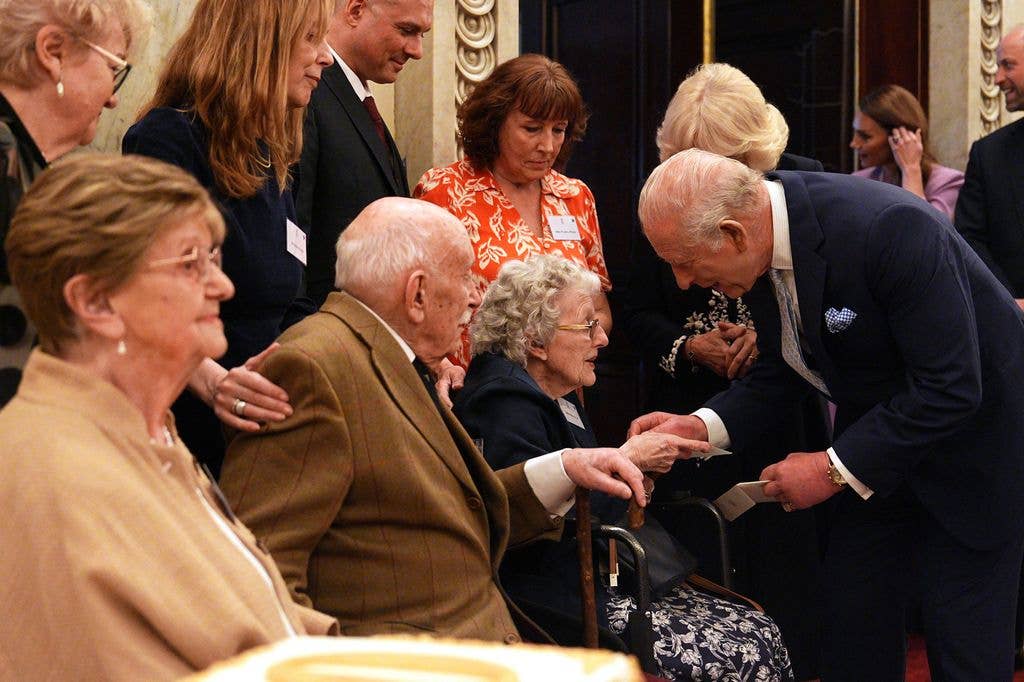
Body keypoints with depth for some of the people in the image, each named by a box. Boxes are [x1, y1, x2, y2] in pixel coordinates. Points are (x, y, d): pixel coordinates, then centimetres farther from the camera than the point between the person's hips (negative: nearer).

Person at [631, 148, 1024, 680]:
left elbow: (952, 389, -31)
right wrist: (703, 426, -12)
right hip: (874, 441, 7)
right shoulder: (766, 244, -8)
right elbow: (780, 373, 5)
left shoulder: (889, 228, -33)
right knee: (852, 637, 8)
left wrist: (835, 469, -24)